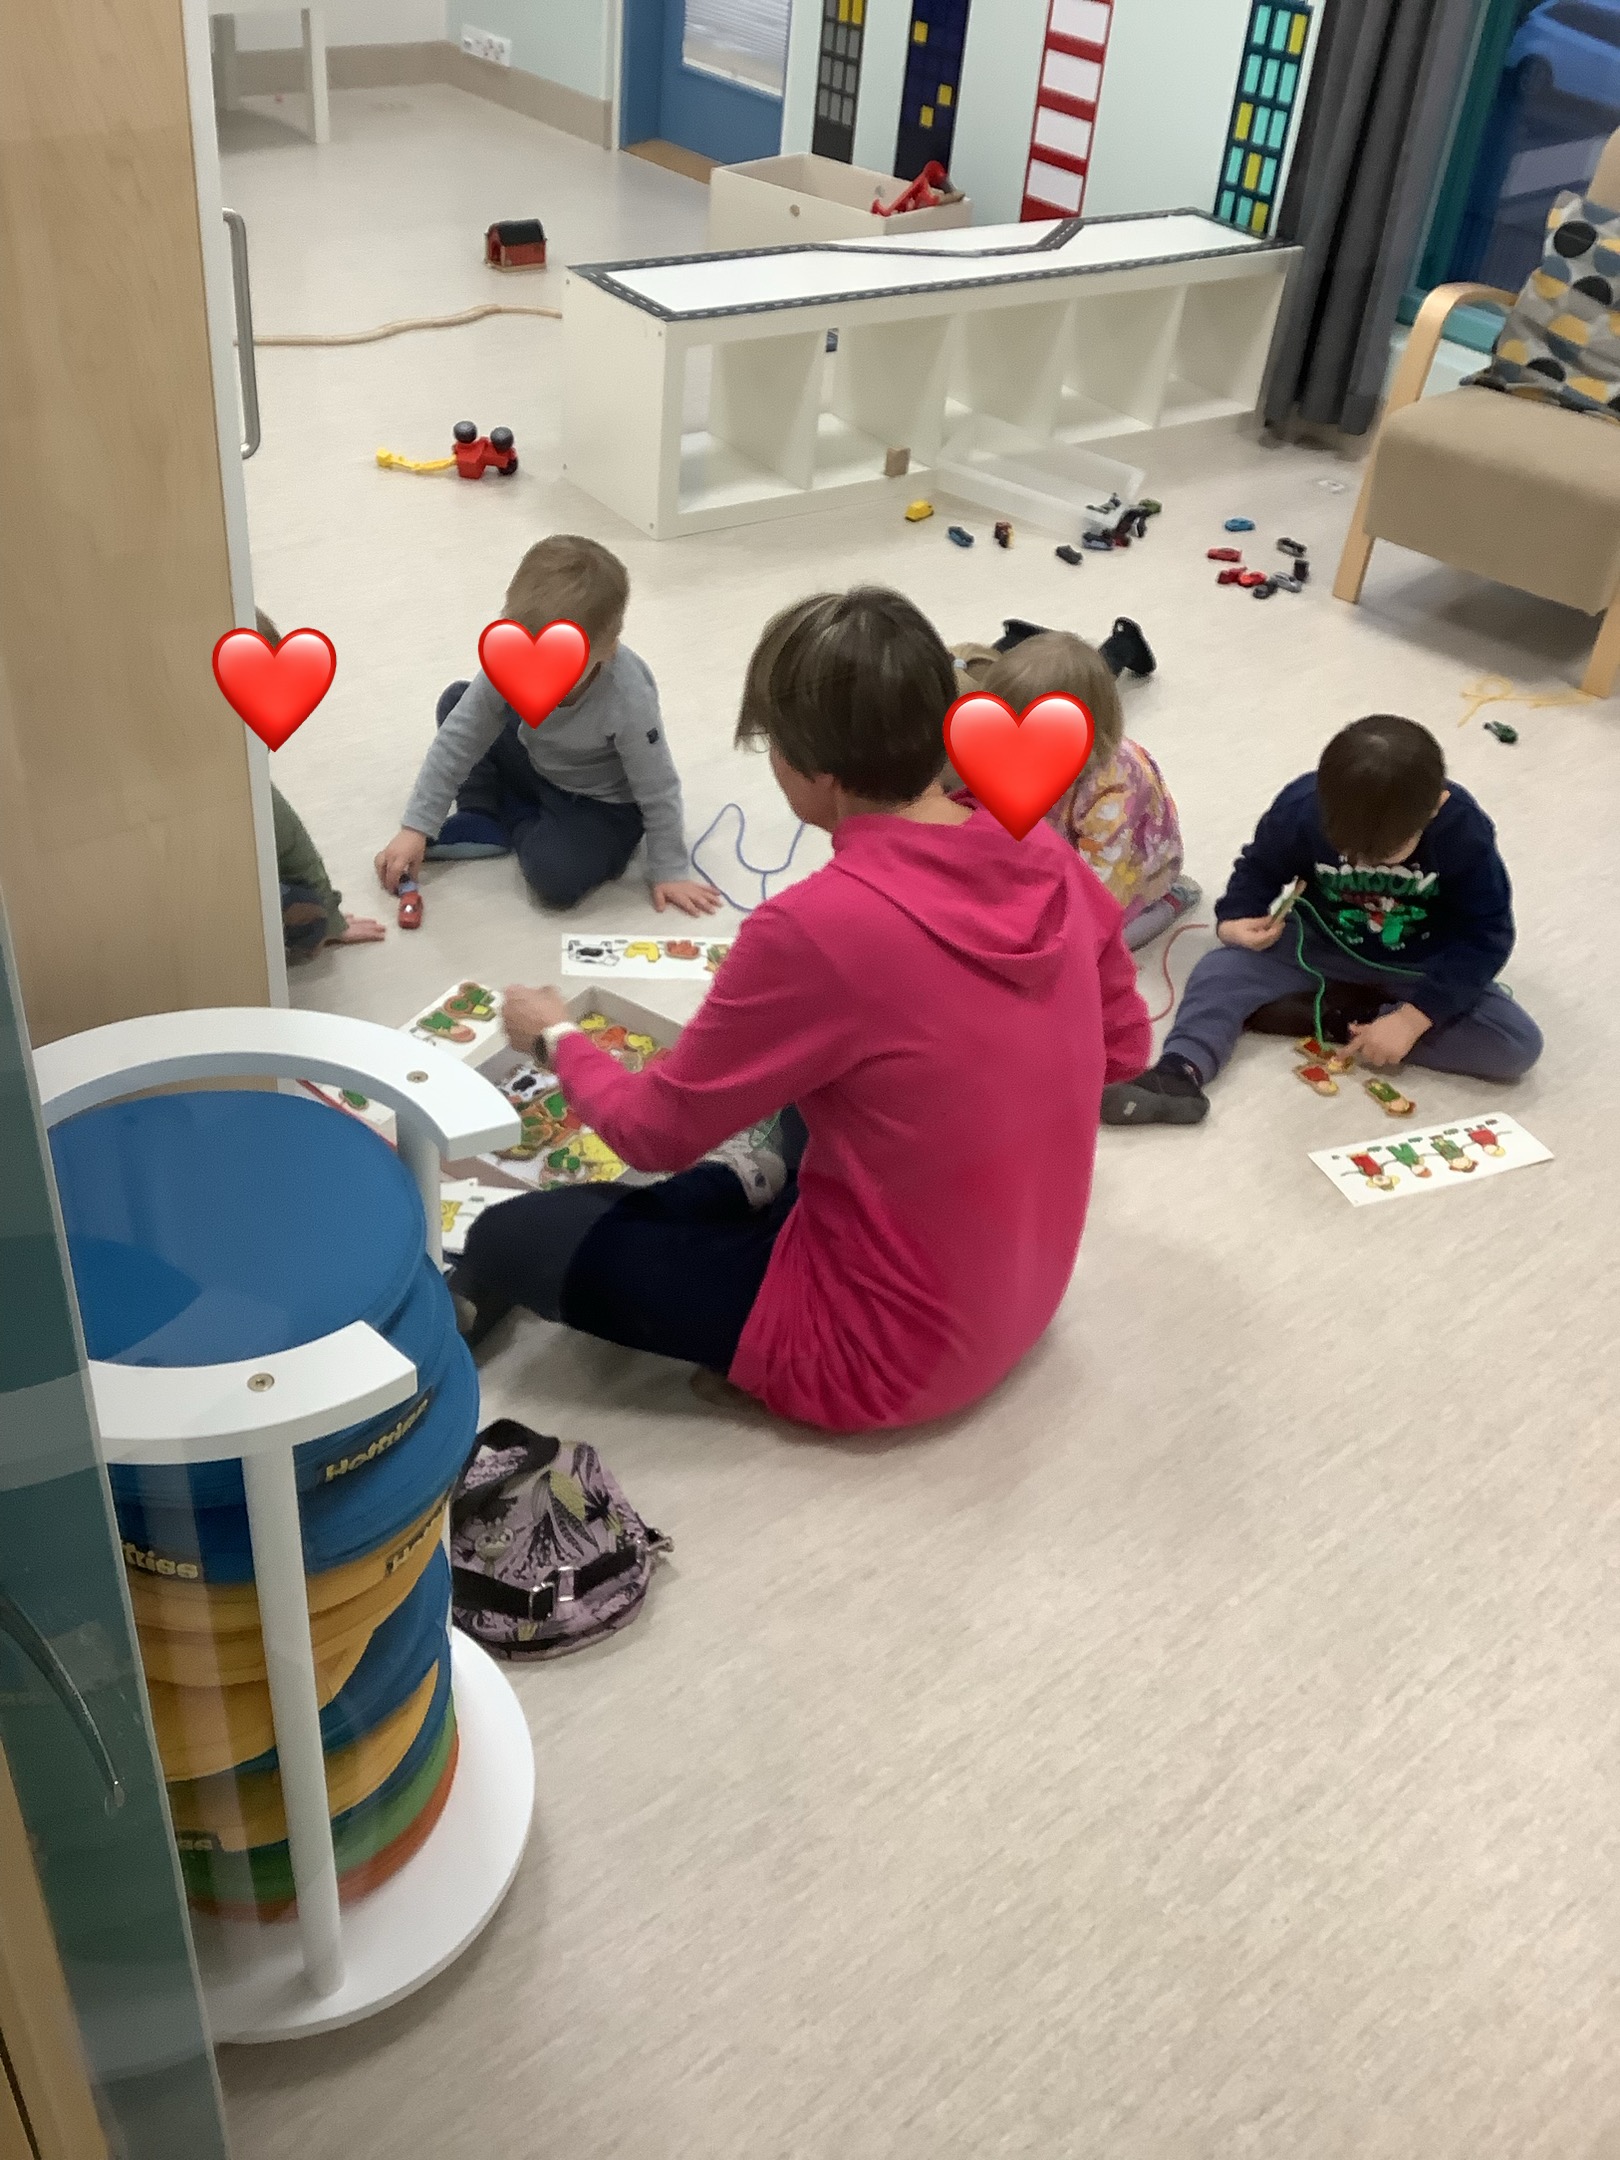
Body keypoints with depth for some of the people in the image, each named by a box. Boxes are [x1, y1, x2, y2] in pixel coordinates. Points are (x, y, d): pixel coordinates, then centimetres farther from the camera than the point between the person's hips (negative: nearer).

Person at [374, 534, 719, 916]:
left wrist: (668, 871, -16)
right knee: (455, 702, -2)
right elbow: (458, 740, -18)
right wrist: (416, 826, -20)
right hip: (535, 768, 5)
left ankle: (517, 821, 3)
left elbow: (658, 792, -24)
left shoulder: (628, 701, -38)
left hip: (603, 804, -5)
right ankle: (481, 819, -1)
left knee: (556, 878, -31)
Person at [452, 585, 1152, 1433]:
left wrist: (556, 1037, 4)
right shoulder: (1042, 852, -10)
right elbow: (1124, 1048, 7)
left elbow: (657, 1133, -15)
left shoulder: (816, 925, -30)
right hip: (1019, 1294, 7)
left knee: (511, 1237, 0)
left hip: (878, 1350, -7)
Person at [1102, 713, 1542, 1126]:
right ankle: (1180, 1072, -43)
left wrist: (1413, 1018, -32)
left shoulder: (1464, 832, -27)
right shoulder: (1301, 808, -23)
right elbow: (1259, 868, -2)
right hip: (1323, 944, 1)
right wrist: (1236, 919, -23)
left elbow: (1486, 936, -22)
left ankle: (1335, 1017, -22)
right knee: (1221, 968, -21)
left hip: (1421, 966, -1)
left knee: (1519, 1046, -23)